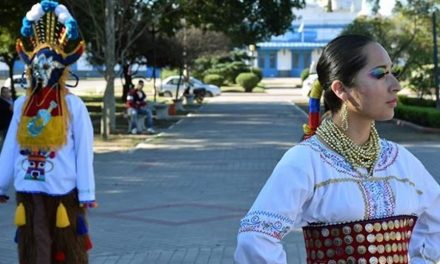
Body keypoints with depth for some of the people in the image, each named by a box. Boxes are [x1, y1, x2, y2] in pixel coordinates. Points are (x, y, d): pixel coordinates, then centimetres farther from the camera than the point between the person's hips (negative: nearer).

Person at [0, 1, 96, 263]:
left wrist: (87, 193, -7)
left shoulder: (73, 105, -4)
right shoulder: (22, 104, 6)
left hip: (63, 192, -3)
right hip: (28, 192, 3)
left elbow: (84, 152, -5)